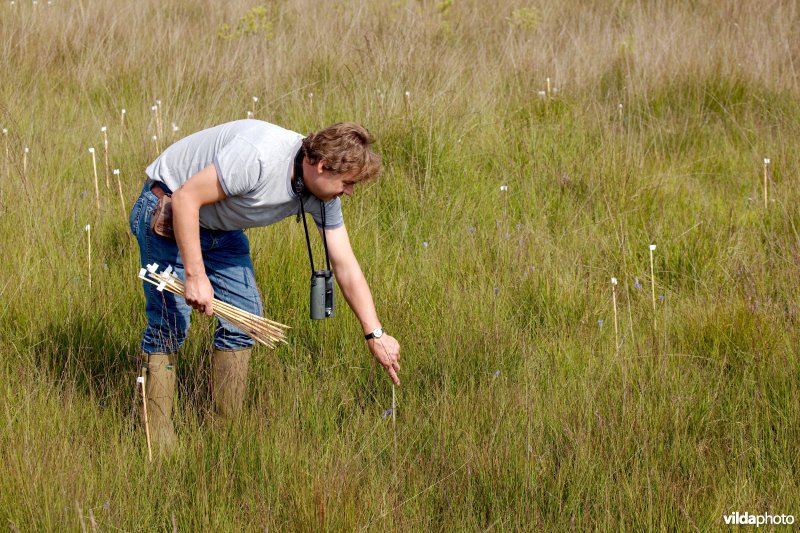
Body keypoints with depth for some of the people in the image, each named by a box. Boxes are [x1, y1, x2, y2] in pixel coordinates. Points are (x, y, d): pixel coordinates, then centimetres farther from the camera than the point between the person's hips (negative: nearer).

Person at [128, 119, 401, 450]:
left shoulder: (323, 196, -10)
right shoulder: (260, 155, -36)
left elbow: (346, 265, -2)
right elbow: (185, 198, -32)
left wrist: (375, 334, -4)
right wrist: (195, 275, -32)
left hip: (221, 227, 8)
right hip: (168, 210, -8)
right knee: (170, 325, -12)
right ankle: (156, 438, -5)